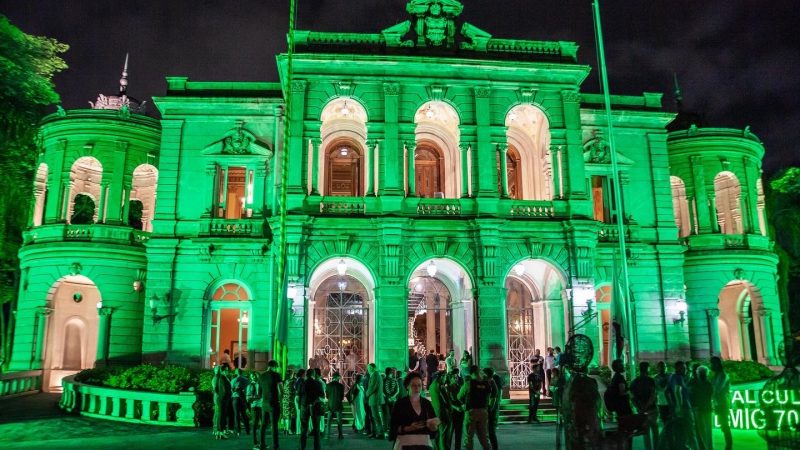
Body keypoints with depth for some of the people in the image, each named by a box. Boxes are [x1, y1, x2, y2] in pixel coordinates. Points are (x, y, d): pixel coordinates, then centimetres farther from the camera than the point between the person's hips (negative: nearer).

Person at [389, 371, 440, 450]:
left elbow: (434, 428, 7)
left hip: (425, 443, 3)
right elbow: (393, 427, -5)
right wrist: (409, 428, -18)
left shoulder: (427, 403, 7)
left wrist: (433, 426, -14)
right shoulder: (400, 403, -3)